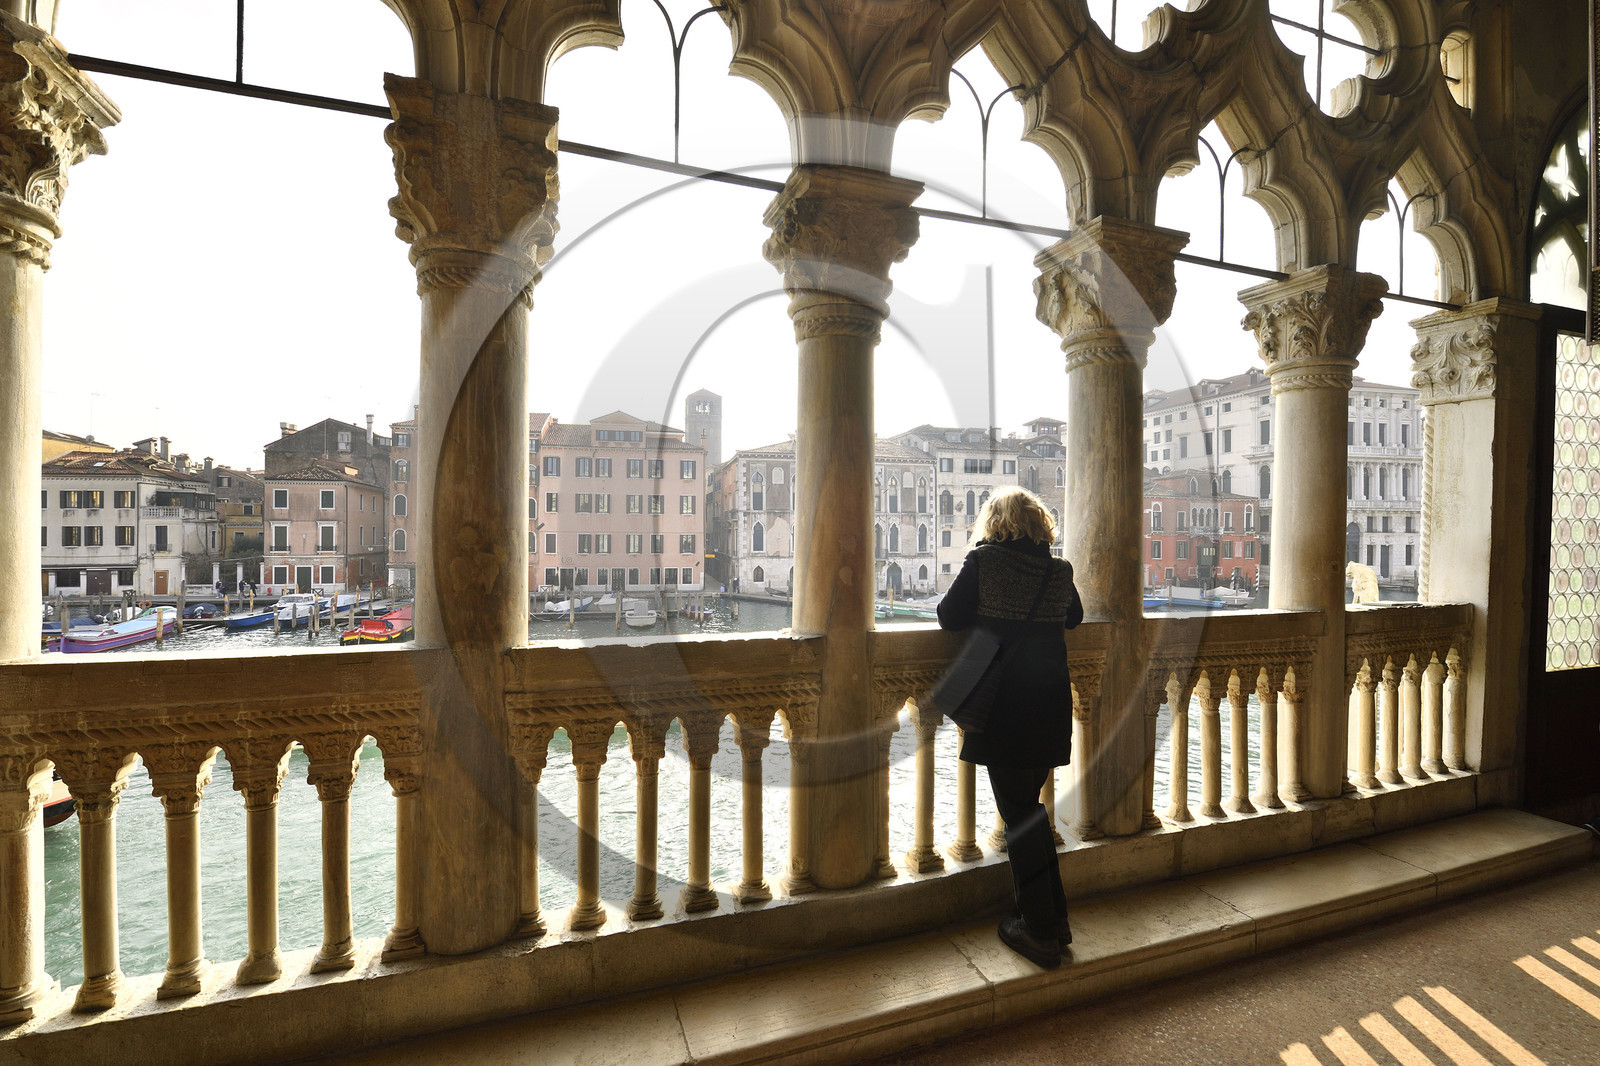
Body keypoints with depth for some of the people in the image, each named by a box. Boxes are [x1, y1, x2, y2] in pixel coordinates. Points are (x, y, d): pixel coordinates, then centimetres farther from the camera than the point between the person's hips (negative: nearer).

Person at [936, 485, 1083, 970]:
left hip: (1004, 706, -5)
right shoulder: (1060, 569, 2)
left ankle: (1039, 931, 19)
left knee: (1018, 814, 8)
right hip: (1050, 708, 5)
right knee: (1029, 806, 21)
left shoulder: (983, 561, -10)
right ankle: (1055, 917, 32)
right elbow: (1073, 617, 18)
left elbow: (949, 616, -8)